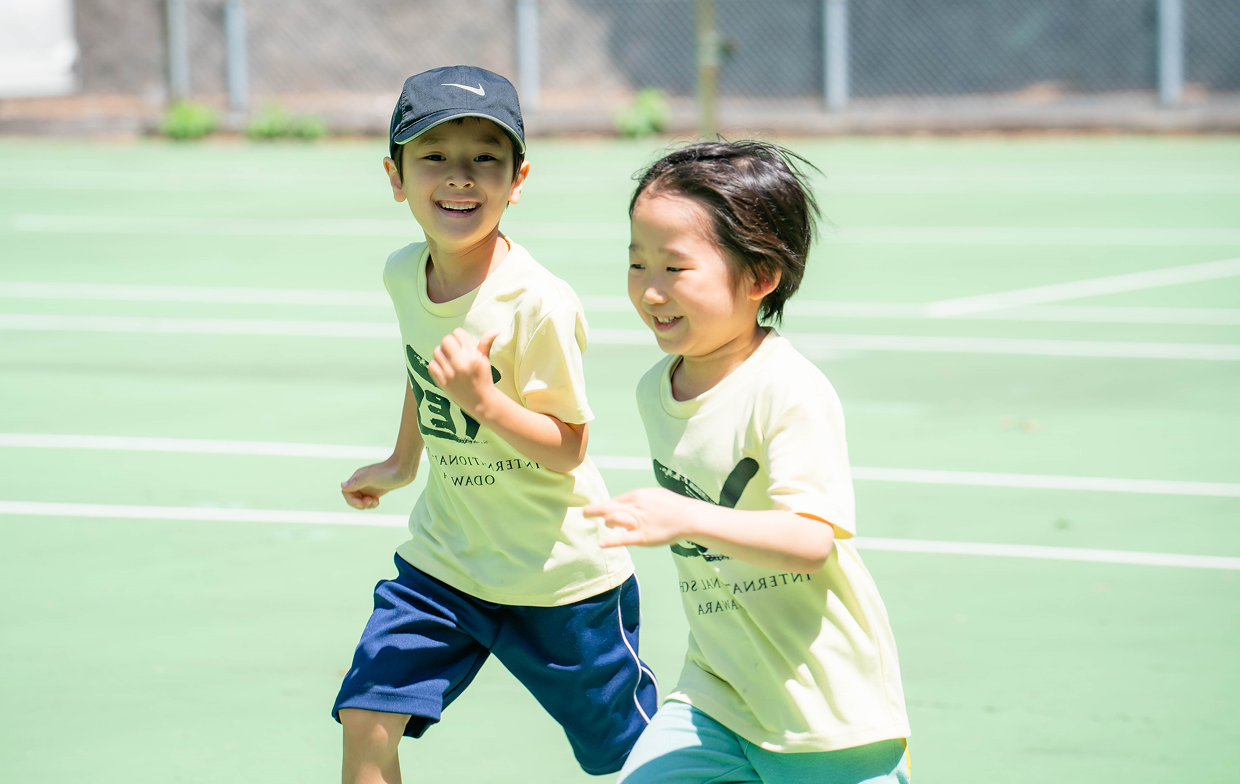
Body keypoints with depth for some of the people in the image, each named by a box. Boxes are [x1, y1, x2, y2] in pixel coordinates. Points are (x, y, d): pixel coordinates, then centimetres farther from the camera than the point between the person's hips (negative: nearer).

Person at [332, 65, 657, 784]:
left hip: (558, 576, -5)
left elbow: (568, 448, -19)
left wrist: (483, 400, -34)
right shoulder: (403, 274, -4)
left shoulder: (538, 303, -24)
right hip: (442, 560, 5)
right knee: (366, 718, -8)